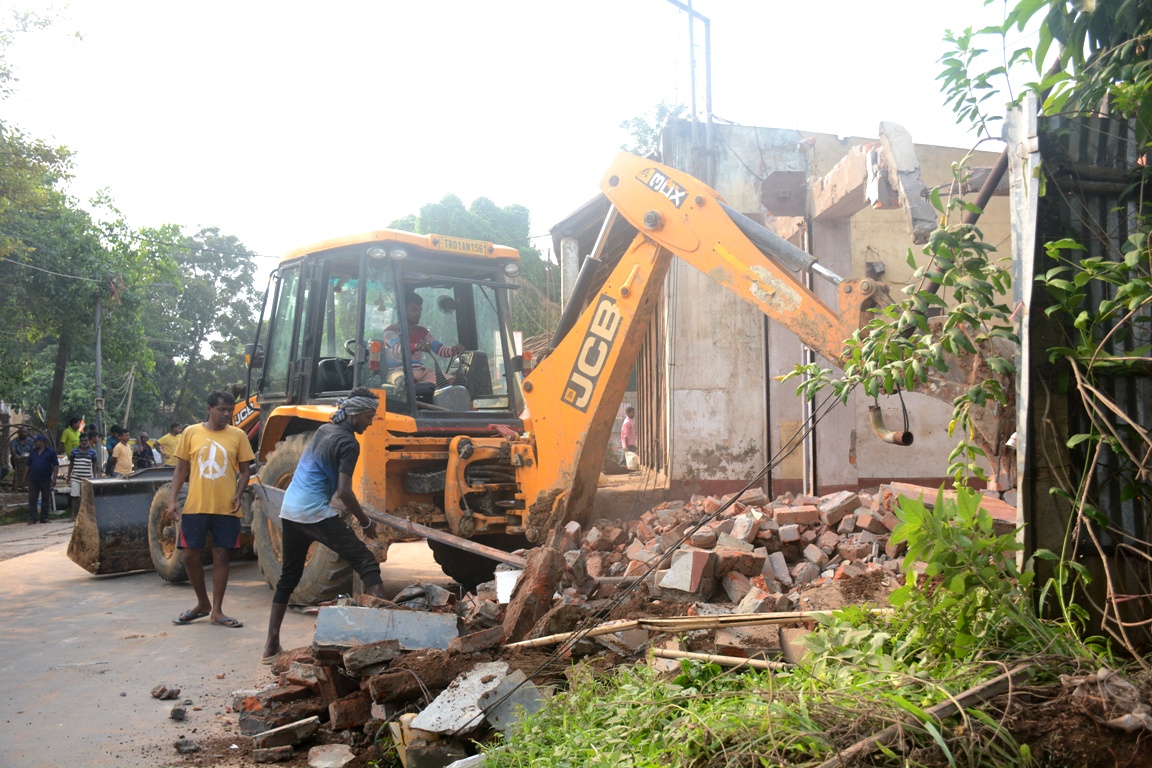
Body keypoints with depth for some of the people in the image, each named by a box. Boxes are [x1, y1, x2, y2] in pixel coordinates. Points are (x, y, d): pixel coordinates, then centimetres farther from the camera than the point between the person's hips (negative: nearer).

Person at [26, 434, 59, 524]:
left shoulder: (51, 452, -1)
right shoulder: (33, 452, 12)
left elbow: (56, 465, -4)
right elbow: (28, 465, 17)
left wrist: (54, 478, -11)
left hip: (46, 480, -3)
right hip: (33, 480, 3)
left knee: (46, 500, 4)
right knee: (32, 500, -2)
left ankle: (44, 518, 13)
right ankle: (32, 519, -1)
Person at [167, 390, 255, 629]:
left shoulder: (238, 435, 2)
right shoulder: (191, 433, 3)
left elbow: (245, 470, 6)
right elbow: (181, 469, 7)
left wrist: (238, 494, -10)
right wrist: (172, 499, -1)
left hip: (226, 509, -1)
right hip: (195, 507, 1)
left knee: (221, 556, 3)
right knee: (190, 555, 4)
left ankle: (216, 611, 13)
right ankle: (202, 604, 25)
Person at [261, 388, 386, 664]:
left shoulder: (323, 430, 13)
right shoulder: (348, 443, -12)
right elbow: (344, 492, -18)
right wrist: (366, 523, -7)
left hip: (289, 510, 9)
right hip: (315, 514, -9)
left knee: (289, 577, 19)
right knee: (366, 562, -9)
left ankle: (271, 645, 22)